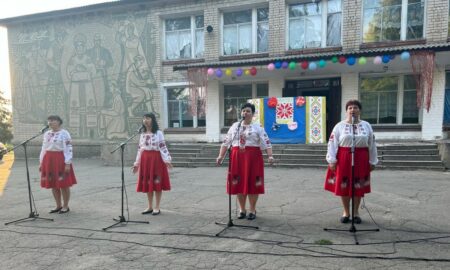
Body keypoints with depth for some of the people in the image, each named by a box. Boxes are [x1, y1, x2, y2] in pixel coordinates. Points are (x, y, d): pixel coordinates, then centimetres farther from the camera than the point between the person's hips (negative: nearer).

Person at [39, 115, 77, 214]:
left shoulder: (64, 133, -6)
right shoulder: (46, 134, 13)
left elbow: (68, 149, -11)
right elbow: (43, 149, 16)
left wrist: (68, 164, -17)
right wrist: (41, 162, 12)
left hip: (61, 160, -6)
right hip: (48, 161, 7)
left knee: (63, 185, 1)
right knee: (53, 184, 10)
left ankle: (65, 206, 12)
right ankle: (58, 206, 21)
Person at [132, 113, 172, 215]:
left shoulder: (158, 133, -4)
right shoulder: (143, 134, 11)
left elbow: (163, 147, -10)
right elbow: (140, 149, 13)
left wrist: (167, 160, -19)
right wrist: (137, 163, 12)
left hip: (156, 159, -5)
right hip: (145, 160, 5)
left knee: (157, 183, 0)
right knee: (147, 183, 9)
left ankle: (157, 207, 11)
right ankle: (150, 207, 21)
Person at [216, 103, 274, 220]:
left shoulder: (258, 127, 2)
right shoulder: (235, 126, 12)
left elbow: (267, 142, -7)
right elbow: (226, 143, 11)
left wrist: (270, 156, -21)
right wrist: (220, 156, 4)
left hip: (253, 158, -3)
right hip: (237, 157, 3)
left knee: (252, 183, 1)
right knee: (239, 184, 6)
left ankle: (252, 210, 15)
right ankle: (242, 210, 21)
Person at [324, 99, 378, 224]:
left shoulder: (366, 126, 7)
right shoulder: (339, 126, 0)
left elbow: (372, 145, 9)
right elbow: (332, 144, -4)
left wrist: (372, 161, 6)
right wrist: (332, 160, -10)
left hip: (361, 159, 1)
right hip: (343, 158, -1)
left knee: (359, 186, 8)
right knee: (343, 186, 4)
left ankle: (356, 212, 24)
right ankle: (346, 212, 21)